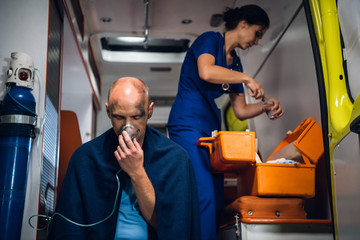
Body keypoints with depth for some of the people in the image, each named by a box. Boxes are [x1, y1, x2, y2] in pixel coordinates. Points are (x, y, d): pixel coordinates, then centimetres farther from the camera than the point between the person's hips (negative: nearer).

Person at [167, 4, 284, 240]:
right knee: (203, 198, -18)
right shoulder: (210, 40, -1)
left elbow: (241, 111, 19)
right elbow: (206, 72, -24)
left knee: (216, 200, 2)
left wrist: (265, 106, 2)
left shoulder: (235, 63, 20)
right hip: (188, 125, -8)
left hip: (211, 129, 8)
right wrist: (246, 78, -15)